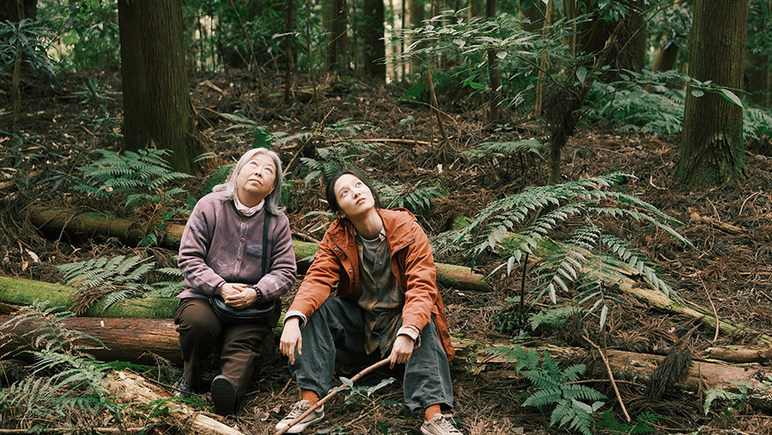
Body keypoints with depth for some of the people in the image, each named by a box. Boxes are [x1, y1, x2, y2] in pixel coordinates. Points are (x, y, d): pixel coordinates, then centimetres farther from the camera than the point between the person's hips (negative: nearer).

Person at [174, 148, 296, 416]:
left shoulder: (277, 222, 5)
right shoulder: (210, 206, 0)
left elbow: (285, 271, 3)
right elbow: (189, 258, -3)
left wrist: (256, 293, -18)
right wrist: (220, 287, -18)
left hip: (254, 303, 0)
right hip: (205, 294, 0)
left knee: (241, 343, -28)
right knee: (197, 322, -32)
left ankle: (231, 387, -55)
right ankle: (190, 379, -7)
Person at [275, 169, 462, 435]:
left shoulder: (407, 229, -15)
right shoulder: (335, 239, -6)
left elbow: (422, 286, -23)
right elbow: (318, 279, -20)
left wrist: (408, 332, -42)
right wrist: (293, 319, -41)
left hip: (399, 321, -2)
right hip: (358, 323, 2)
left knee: (425, 326, -33)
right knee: (315, 308, -22)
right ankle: (310, 402, -27)